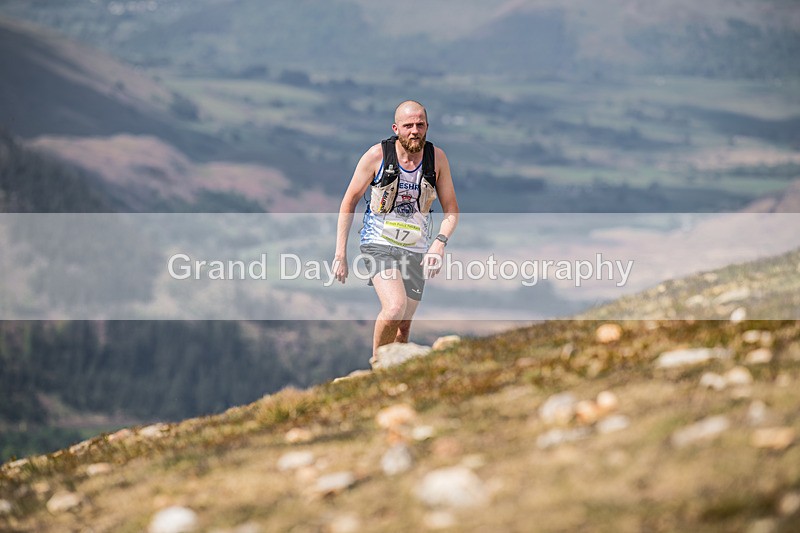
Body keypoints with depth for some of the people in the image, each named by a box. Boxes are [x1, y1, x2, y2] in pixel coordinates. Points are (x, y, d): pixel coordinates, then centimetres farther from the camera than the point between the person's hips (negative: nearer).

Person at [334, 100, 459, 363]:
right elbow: (349, 203, -2)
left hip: (416, 250, 3)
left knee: (403, 325, 7)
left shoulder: (437, 157, -4)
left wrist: (440, 242, -18)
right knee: (395, 307, -26)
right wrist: (340, 253, -4)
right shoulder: (376, 156, -11)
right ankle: (376, 362, -3)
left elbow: (451, 210, 2)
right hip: (379, 243, -3)